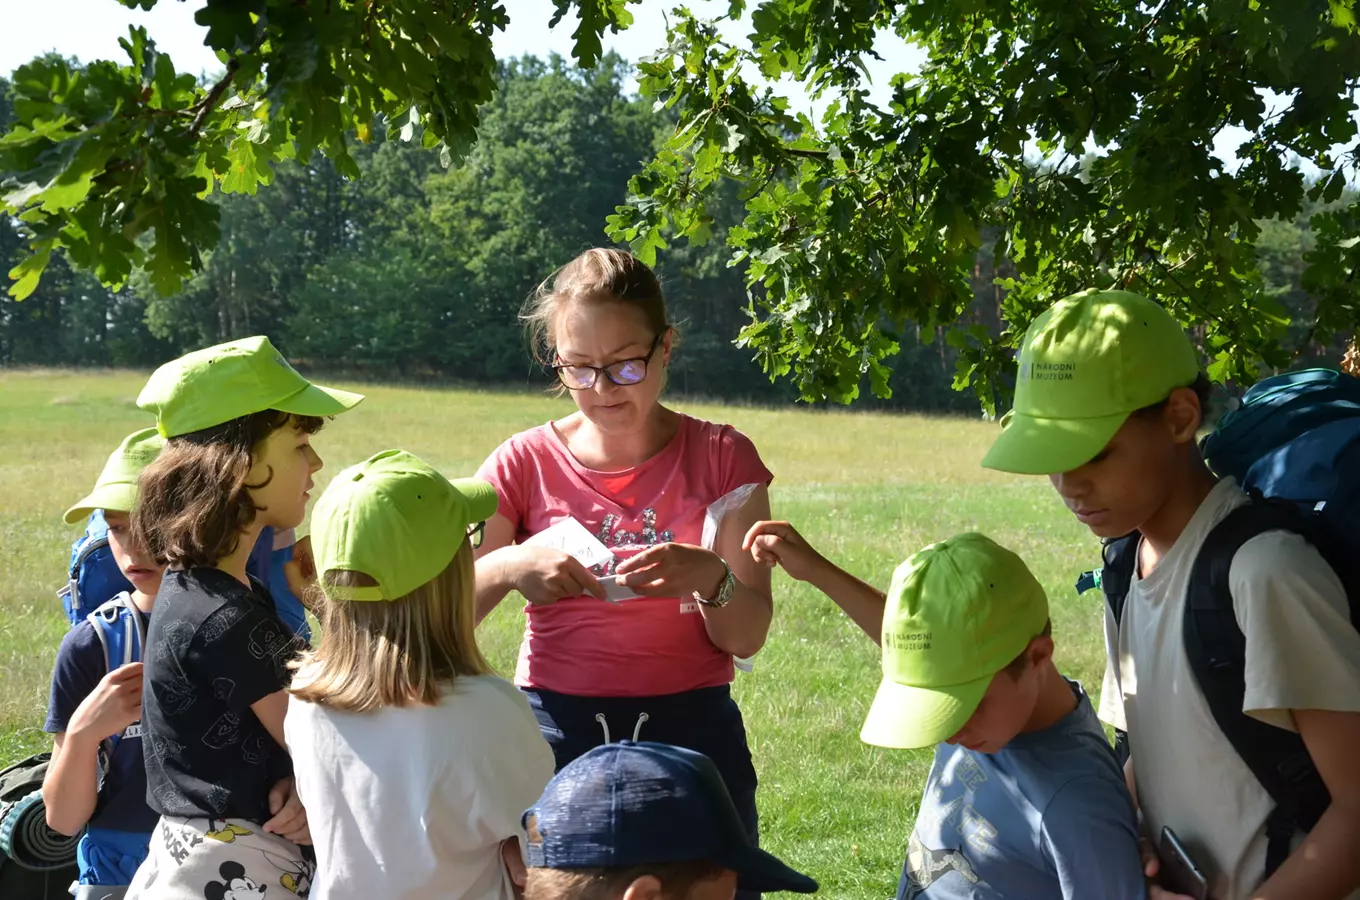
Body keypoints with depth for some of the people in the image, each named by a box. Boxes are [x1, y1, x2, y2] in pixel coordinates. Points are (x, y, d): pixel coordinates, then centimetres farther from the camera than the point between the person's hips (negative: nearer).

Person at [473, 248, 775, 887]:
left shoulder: (722, 458, 1)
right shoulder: (526, 463, 1)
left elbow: (748, 637, -2)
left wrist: (712, 581, -22)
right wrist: (508, 567, -22)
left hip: (692, 733, 0)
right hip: (555, 737, 0)